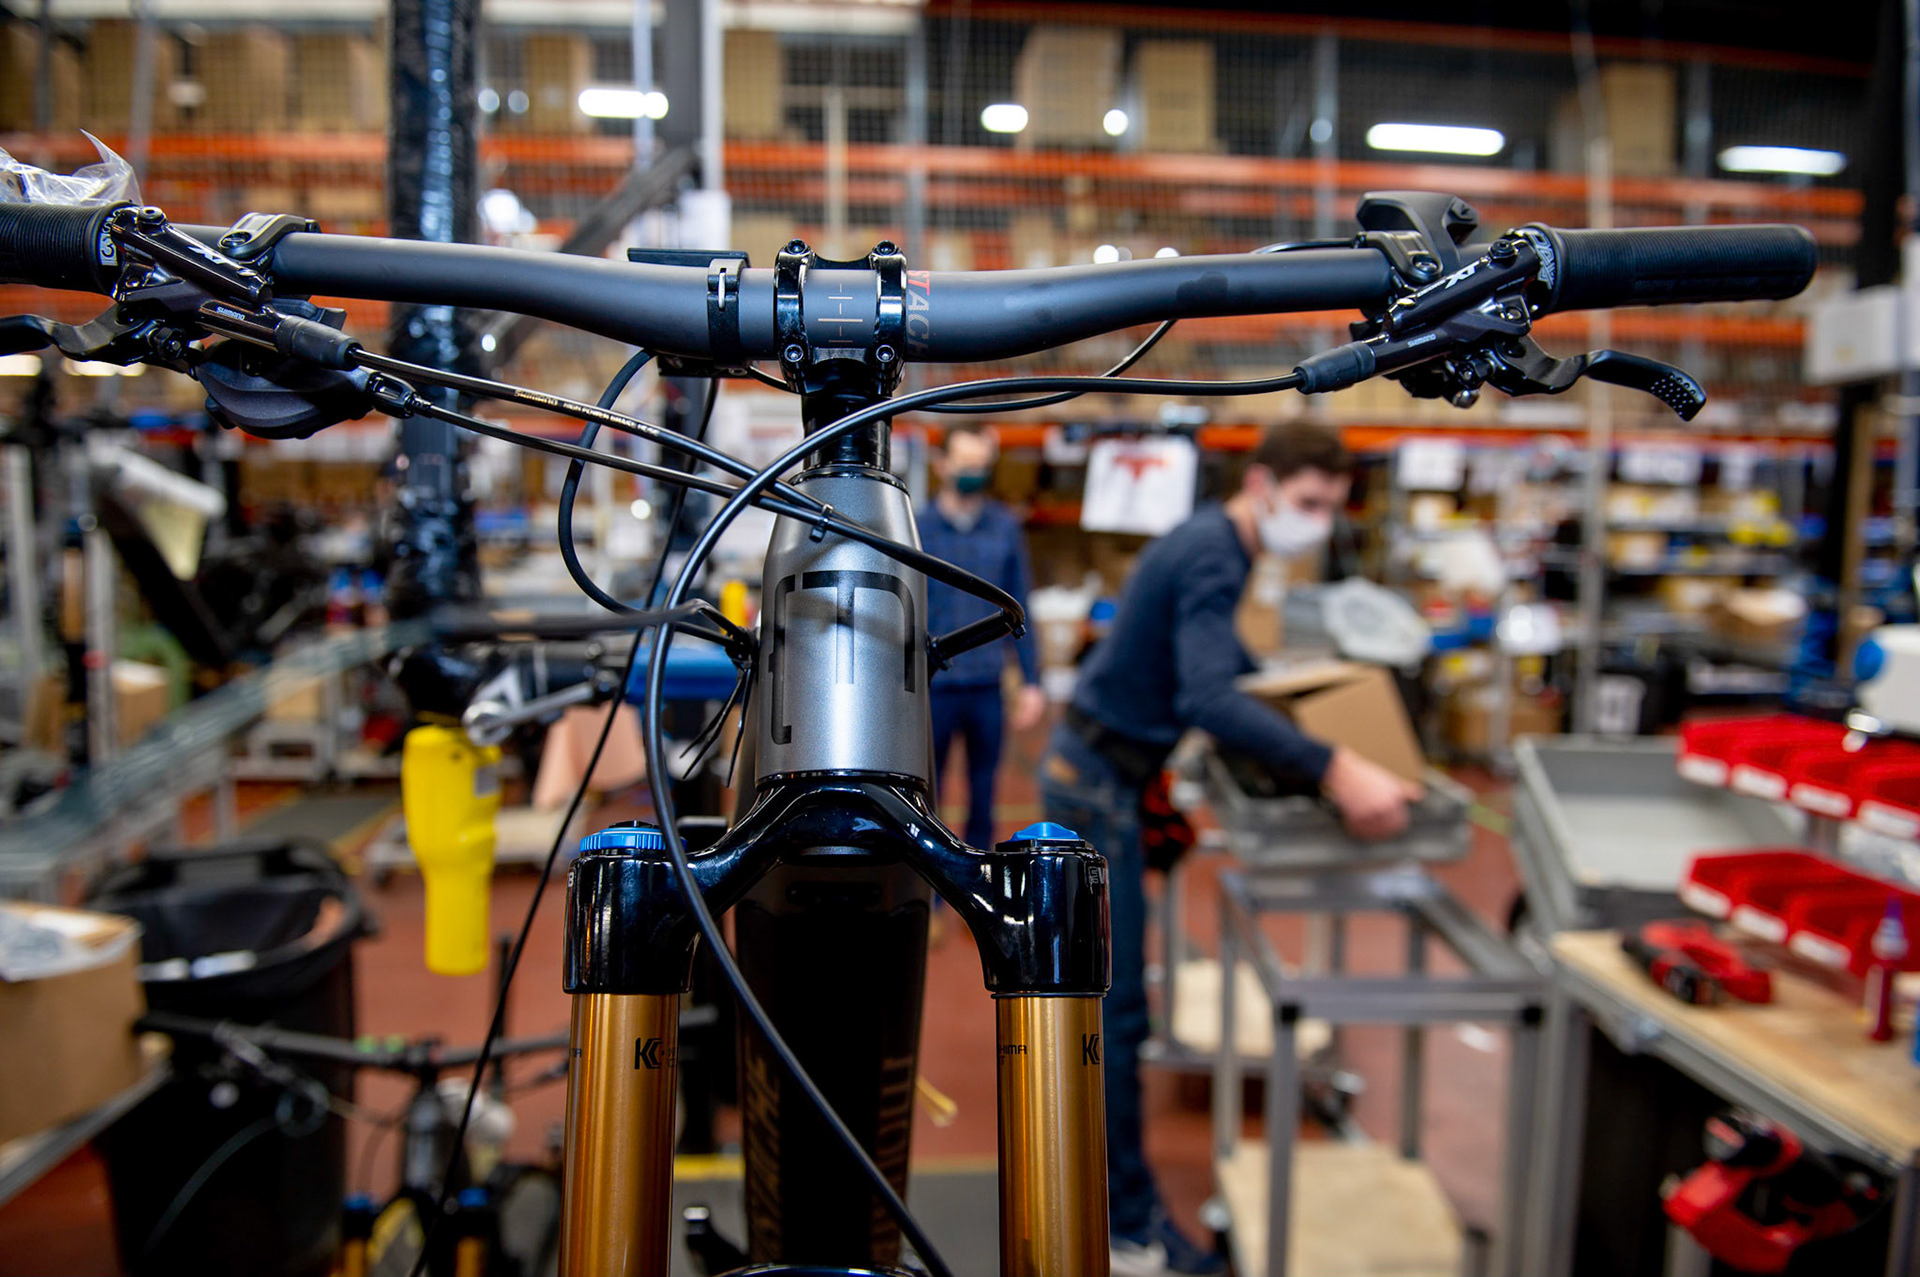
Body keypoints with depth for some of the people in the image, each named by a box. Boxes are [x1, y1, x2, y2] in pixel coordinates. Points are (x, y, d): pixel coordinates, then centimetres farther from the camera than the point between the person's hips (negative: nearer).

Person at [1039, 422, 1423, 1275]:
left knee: (1097, 980, 24)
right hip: (1098, 783, -11)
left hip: (1091, 768, 11)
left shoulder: (1213, 545, 10)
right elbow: (1209, 699, -38)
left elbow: (1216, 657, 28)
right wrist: (1333, 771, -46)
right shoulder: (1212, 558, -22)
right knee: (1117, 1008, -7)